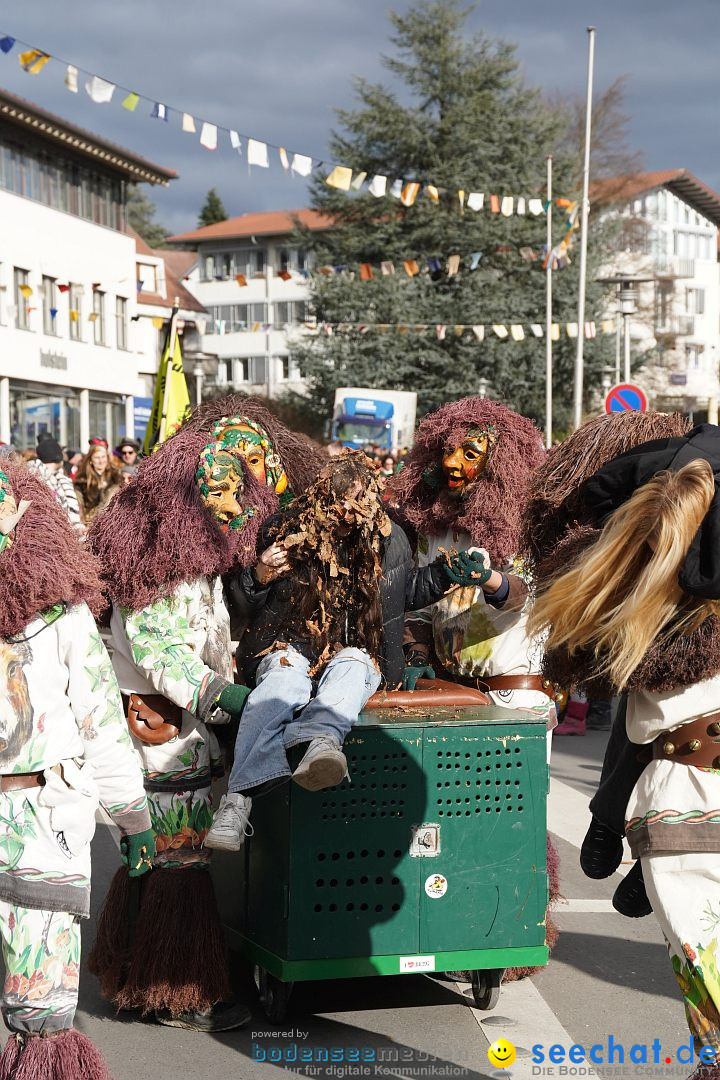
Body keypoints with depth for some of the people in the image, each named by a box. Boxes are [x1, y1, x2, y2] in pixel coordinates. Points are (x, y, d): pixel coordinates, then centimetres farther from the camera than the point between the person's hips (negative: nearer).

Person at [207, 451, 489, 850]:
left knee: (352, 665, -37)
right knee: (283, 679, -38)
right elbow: (243, 601, 9)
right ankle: (240, 795, -60)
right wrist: (258, 577, -14)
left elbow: (409, 589, 26)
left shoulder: (388, 539, 7)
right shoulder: (285, 531, 1)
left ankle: (321, 739, -72)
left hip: (356, 654, 1)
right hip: (292, 646, -1)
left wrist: (444, 574, 7)